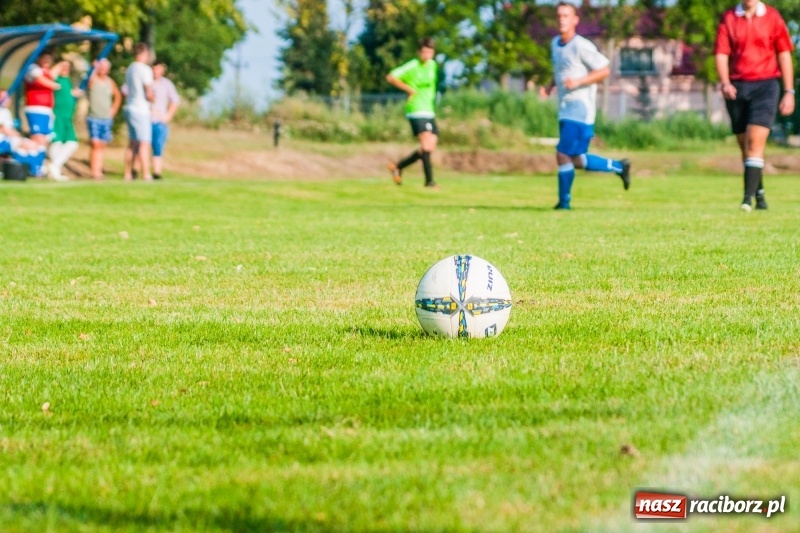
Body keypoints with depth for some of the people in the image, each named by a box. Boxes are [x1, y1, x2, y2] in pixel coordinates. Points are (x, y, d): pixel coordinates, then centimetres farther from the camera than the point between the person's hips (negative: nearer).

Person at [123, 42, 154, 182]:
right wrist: (152, 100, 2)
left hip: (130, 108, 8)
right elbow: (149, 94, -17)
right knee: (144, 144, -8)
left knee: (132, 143, 14)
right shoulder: (145, 69, -13)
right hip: (141, 110, -8)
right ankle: (146, 175, -12)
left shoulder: (130, 69, 12)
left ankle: (128, 174, 16)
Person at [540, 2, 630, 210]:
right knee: (576, 160, 11)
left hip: (580, 110, -9)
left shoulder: (581, 46, -13)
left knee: (563, 155, -11)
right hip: (565, 111, 9)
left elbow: (604, 70, -13)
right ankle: (619, 167, 26)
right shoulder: (555, 43, 11)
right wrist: (550, 86, 9)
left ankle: (564, 202, 0)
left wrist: (578, 82, -22)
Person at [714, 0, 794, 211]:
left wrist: (789, 92, 1)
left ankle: (748, 197, -20)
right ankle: (760, 195, 22)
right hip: (737, 88, 2)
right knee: (745, 145, 8)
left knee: (755, 141, -16)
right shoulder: (728, 19, 5)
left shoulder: (772, 17, 2)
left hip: (765, 85, -2)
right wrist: (725, 82, -18)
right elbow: (721, 54, -1)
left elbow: (784, 54, 5)